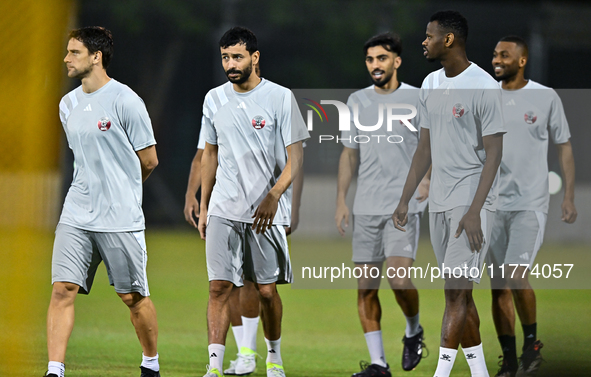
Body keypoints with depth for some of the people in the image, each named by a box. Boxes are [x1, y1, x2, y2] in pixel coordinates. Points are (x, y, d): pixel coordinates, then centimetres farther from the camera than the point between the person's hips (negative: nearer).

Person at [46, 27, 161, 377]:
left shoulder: (125, 101, -9)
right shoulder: (68, 104, 11)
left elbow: (148, 161, -3)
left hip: (121, 217, -5)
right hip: (77, 215, 5)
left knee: (134, 296, 4)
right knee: (62, 289, -8)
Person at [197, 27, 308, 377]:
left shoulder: (280, 98, -6)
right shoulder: (214, 99, 8)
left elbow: (295, 157, -8)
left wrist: (273, 197, -21)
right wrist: (203, 207, 16)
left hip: (267, 213, -3)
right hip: (224, 211, 3)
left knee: (267, 291, 4)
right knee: (219, 287, -8)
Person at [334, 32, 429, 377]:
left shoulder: (417, 99, 0)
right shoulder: (357, 101, 11)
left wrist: (428, 179, -12)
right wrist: (341, 200, 11)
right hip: (366, 207, 4)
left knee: (399, 279, -18)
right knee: (366, 286, 1)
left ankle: (414, 330, 12)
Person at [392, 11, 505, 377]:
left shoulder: (484, 86, -12)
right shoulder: (431, 85, 12)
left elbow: (494, 153, -14)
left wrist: (474, 211, -20)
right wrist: (405, 201, 13)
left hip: (471, 201, -8)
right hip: (439, 202, 8)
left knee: (457, 291, -11)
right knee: (459, 292, 10)